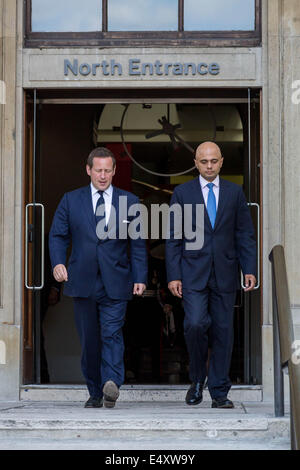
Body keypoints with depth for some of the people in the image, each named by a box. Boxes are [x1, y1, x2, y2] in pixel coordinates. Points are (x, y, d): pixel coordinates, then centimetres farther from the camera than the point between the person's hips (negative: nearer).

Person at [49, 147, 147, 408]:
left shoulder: (129, 202, 8)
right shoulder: (71, 200, 9)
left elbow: (138, 243, 8)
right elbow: (57, 236, 7)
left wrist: (140, 277, -1)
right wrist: (58, 262, -12)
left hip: (115, 283, -1)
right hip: (82, 282, 2)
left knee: (112, 333, -16)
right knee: (89, 340, 6)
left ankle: (111, 385, -27)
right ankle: (95, 393, 15)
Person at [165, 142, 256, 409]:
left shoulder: (235, 193, 9)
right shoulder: (182, 193, 5)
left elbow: (245, 234, 9)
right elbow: (173, 238, 3)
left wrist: (250, 270, -1)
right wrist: (173, 276, -4)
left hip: (224, 274, 2)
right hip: (193, 274, -1)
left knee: (223, 331, 3)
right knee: (195, 324, -17)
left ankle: (219, 393, 12)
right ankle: (197, 379, 7)